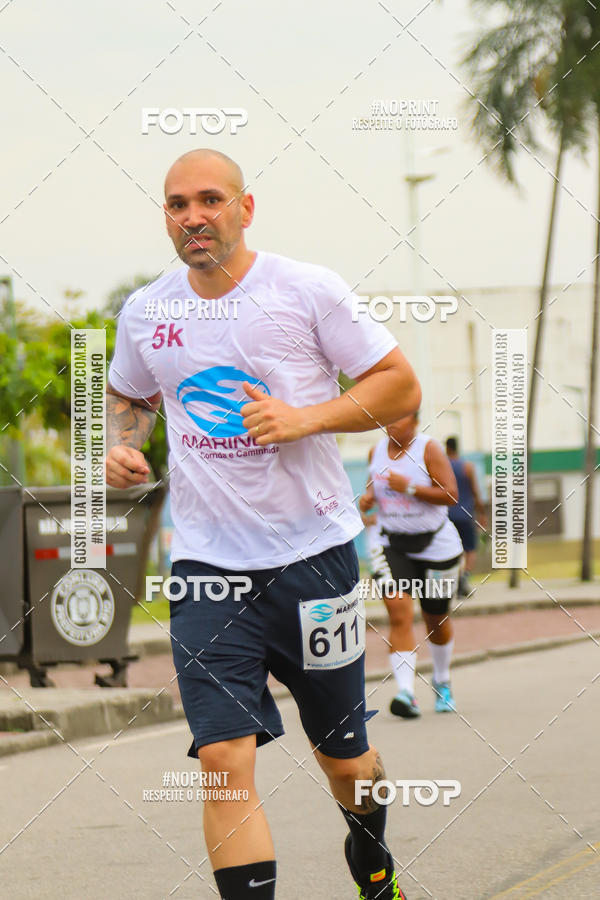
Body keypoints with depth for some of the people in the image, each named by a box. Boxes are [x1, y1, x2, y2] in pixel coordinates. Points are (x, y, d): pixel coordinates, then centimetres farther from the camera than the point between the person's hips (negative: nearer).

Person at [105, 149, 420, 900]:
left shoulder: (309, 290, -6)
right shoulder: (145, 312, 6)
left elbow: (400, 387, -2)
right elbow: (128, 397, 25)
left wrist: (307, 417, -16)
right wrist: (121, 445, 3)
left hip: (313, 553, -1)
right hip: (207, 564, 2)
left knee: (343, 757, 12)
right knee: (224, 761, -14)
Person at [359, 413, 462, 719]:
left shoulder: (429, 449, -12)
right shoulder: (377, 451, 3)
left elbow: (450, 495, -18)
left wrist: (409, 487, -27)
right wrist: (367, 498, -3)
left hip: (434, 545, -2)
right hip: (392, 543, 2)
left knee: (436, 619, 11)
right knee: (398, 610, -18)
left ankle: (442, 682, 39)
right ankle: (405, 692, -25)